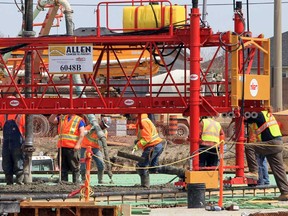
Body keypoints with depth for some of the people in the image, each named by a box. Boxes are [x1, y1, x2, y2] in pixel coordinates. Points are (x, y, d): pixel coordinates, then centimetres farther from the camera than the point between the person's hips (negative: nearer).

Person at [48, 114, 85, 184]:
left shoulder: (79, 120, 4)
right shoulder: (61, 118, 18)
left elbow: (82, 133, -4)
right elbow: (51, 120, 9)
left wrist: (78, 144, -16)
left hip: (73, 148, -5)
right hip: (62, 147, 5)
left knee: (75, 167, -3)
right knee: (63, 167, 7)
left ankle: (76, 182, 0)